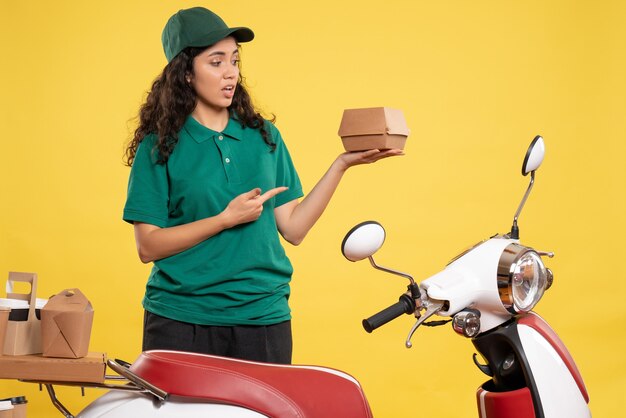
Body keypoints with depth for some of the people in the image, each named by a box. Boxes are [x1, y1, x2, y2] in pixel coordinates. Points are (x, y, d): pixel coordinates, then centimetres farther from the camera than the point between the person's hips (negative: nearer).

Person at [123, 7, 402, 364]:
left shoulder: (264, 136, 8)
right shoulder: (159, 146, -2)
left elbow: (293, 229, 4)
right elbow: (148, 246, -8)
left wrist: (341, 165, -1)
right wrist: (227, 218, -15)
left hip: (262, 317, 3)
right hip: (180, 319, -3)